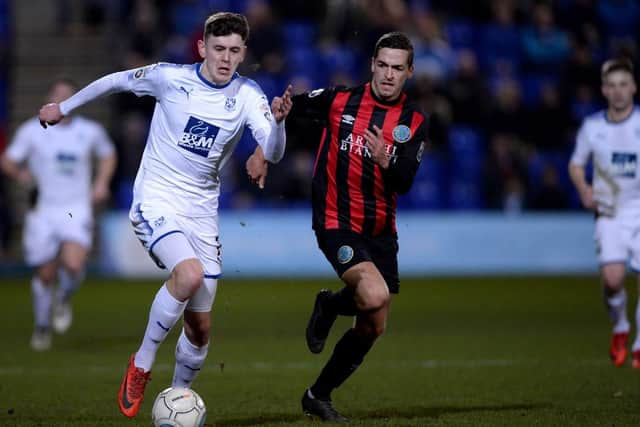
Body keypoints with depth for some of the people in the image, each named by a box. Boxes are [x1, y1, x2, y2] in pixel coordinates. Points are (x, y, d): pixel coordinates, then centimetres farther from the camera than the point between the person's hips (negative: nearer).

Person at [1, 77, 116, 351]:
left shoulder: (90, 131, 4)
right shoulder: (31, 131, -1)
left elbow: (107, 154, 23)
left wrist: (102, 182, 8)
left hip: (77, 211, 0)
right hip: (43, 211, 0)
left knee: (73, 264, -24)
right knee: (45, 274, 6)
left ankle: (63, 299, 10)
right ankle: (42, 327, 29)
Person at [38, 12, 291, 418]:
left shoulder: (248, 95, -7)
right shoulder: (170, 78, -10)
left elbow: (273, 153, -18)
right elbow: (116, 81, 7)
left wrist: (278, 121, -40)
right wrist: (64, 107, 19)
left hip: (202, 210, 4)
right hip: (156, 201, -4)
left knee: (200, 327, 5)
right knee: (189, 275, -32)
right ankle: (141, 366, -13)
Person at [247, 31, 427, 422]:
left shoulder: (414, 122, 0)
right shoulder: (339, 100, -6)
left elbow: (404, 184, -9)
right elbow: (288, 110, 9)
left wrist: (386, 160, -29)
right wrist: (262, 153, 2)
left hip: (381, 231, 5)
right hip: (336, 223, -5)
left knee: (374, 327, 8)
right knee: (374, 295, -29)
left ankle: (319, 396, 26)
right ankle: (329, 306, 6)